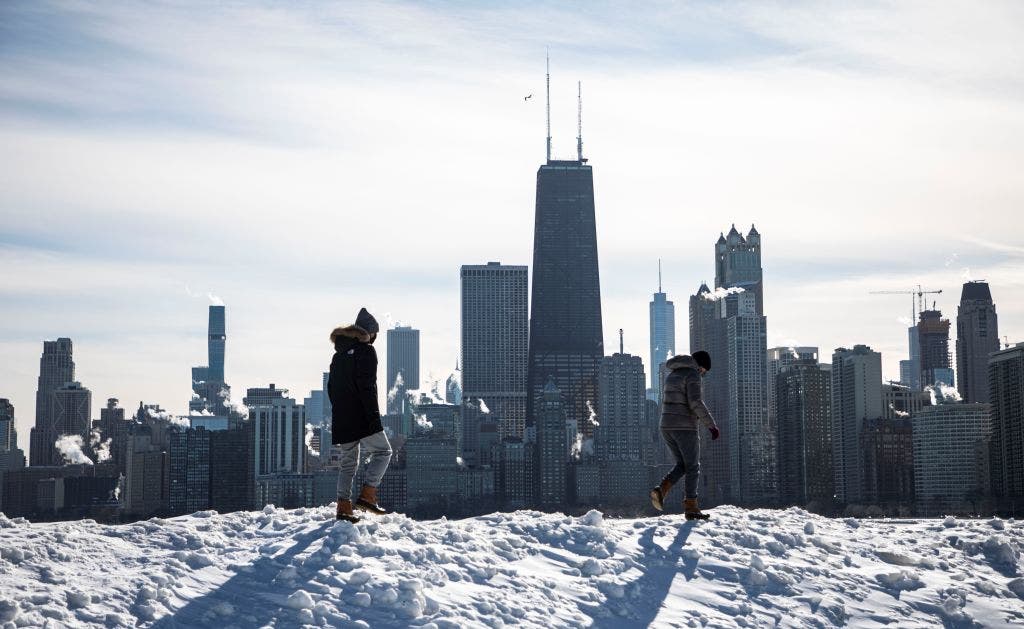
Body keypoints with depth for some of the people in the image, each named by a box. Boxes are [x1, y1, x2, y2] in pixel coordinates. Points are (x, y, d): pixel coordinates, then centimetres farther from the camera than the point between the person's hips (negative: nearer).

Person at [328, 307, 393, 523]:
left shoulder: (339, 354, 17)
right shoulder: (366, 351, -7)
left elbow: (332, 386, 18)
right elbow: (367, 386, -16)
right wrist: (374, 416, -16)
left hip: (341, 418, 7)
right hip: (361, 416, -7)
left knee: (348, 461, 13)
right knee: (382, 451, 3)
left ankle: (343, 507, 7)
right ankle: (367, 495, -11)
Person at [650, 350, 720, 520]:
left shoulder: (672, 375, 18)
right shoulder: (692, 374, -10)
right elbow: (696, 403, -21)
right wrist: (711, 425, -16)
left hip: (667, 427, 7)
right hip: (684, 427, -7)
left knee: (682, 466, 16)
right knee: (693, 468, 3)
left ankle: (661, 490, -6)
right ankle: (690, 508, 2)